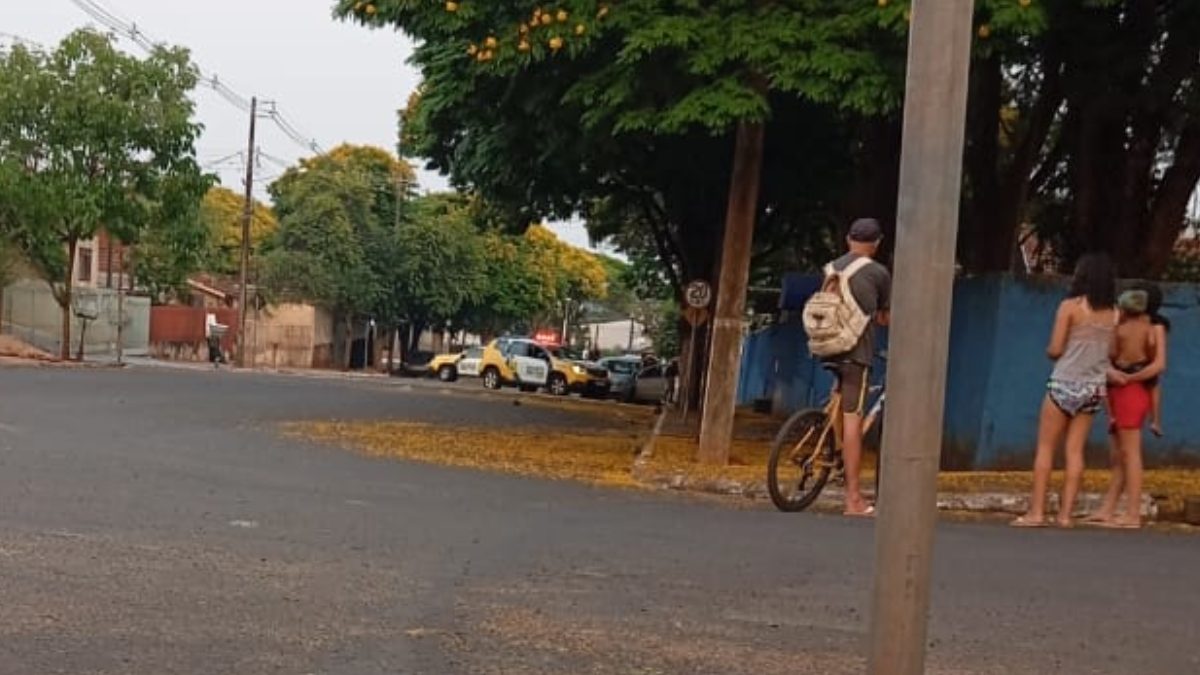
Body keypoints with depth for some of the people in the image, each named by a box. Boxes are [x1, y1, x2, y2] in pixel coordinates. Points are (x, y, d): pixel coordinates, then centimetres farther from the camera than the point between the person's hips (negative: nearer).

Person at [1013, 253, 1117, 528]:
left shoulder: (1070, 306, -9)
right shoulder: (1113, 313, 3)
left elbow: (1055, 349, -10)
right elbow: (1112, 352, 10)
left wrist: (1049, 351, 11)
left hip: (1065, 384, -4)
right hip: (1095, 387, 4)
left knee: (1046, 448, 3)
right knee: (1075, 451, 6)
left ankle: (1037, 512, 0)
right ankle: (1066, 513, 3)